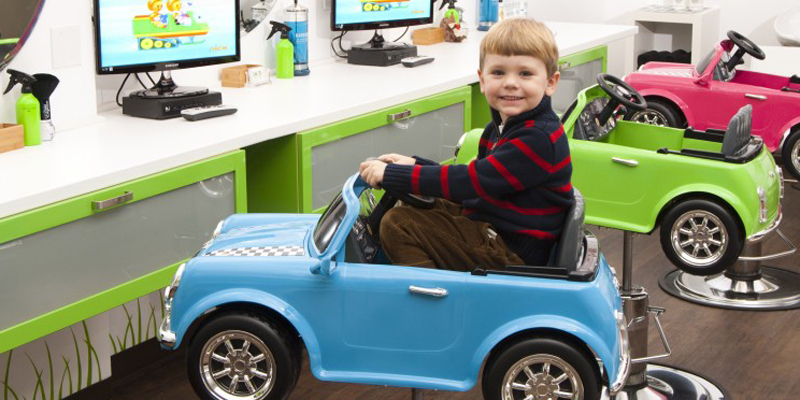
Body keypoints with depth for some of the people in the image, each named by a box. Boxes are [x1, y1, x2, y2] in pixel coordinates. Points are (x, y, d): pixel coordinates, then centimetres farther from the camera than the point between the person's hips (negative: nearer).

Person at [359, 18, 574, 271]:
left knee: (397, 225, -15)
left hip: (513, 253, -11)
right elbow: (476, 177, 17)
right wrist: (415, 164, 6)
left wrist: (391, 174, -21)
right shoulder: (500, 126, 11)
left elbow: (472, 182, -26)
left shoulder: (538, 139, -24)